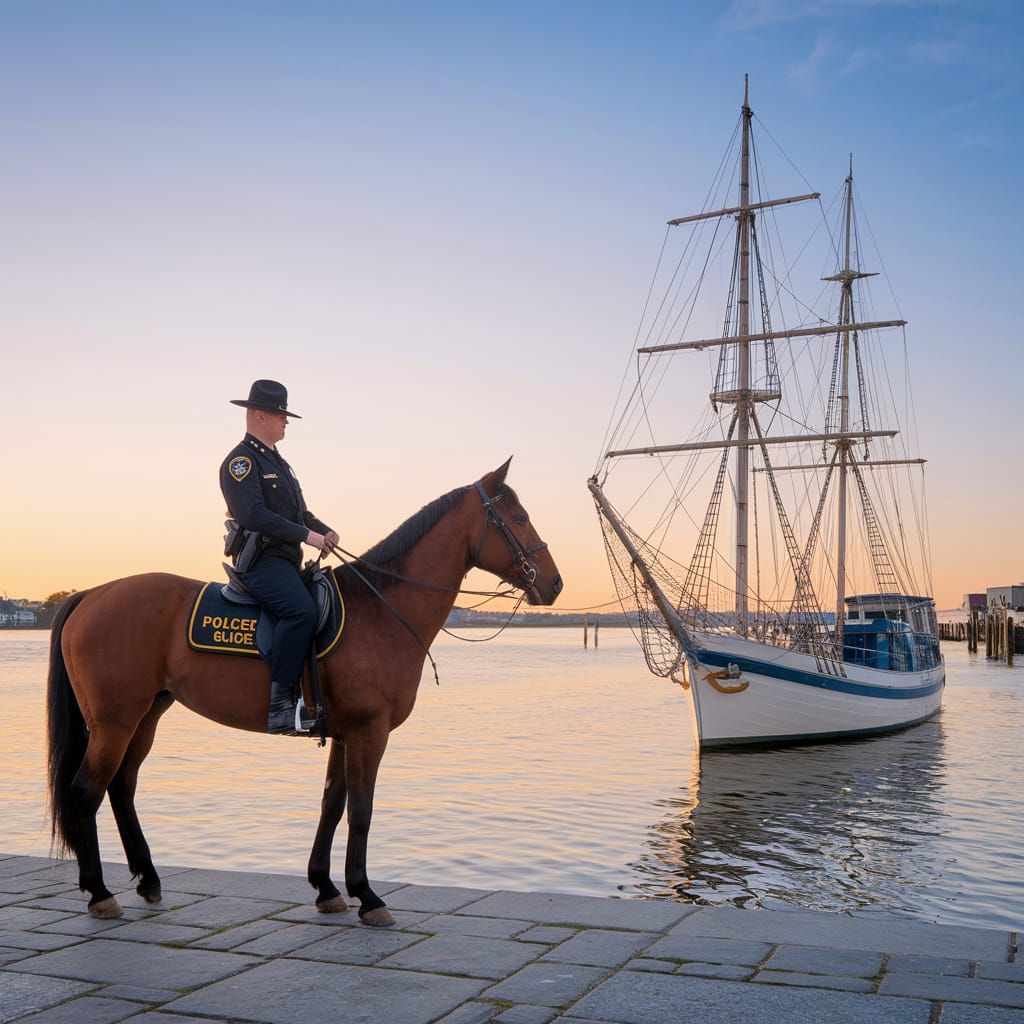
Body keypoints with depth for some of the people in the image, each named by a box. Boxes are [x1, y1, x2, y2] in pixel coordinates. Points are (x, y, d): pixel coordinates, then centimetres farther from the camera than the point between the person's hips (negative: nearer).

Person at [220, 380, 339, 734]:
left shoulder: (277, 462, 25)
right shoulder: (241, 460, -7)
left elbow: (299, 512, 26)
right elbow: (254, 515, -21)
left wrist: (324, 531, 5)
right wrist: (307, 535, -20)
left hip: (287, 560, 10)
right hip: (261, 561, -10)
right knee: (302, 611, -32)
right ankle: (278, 702, -28)